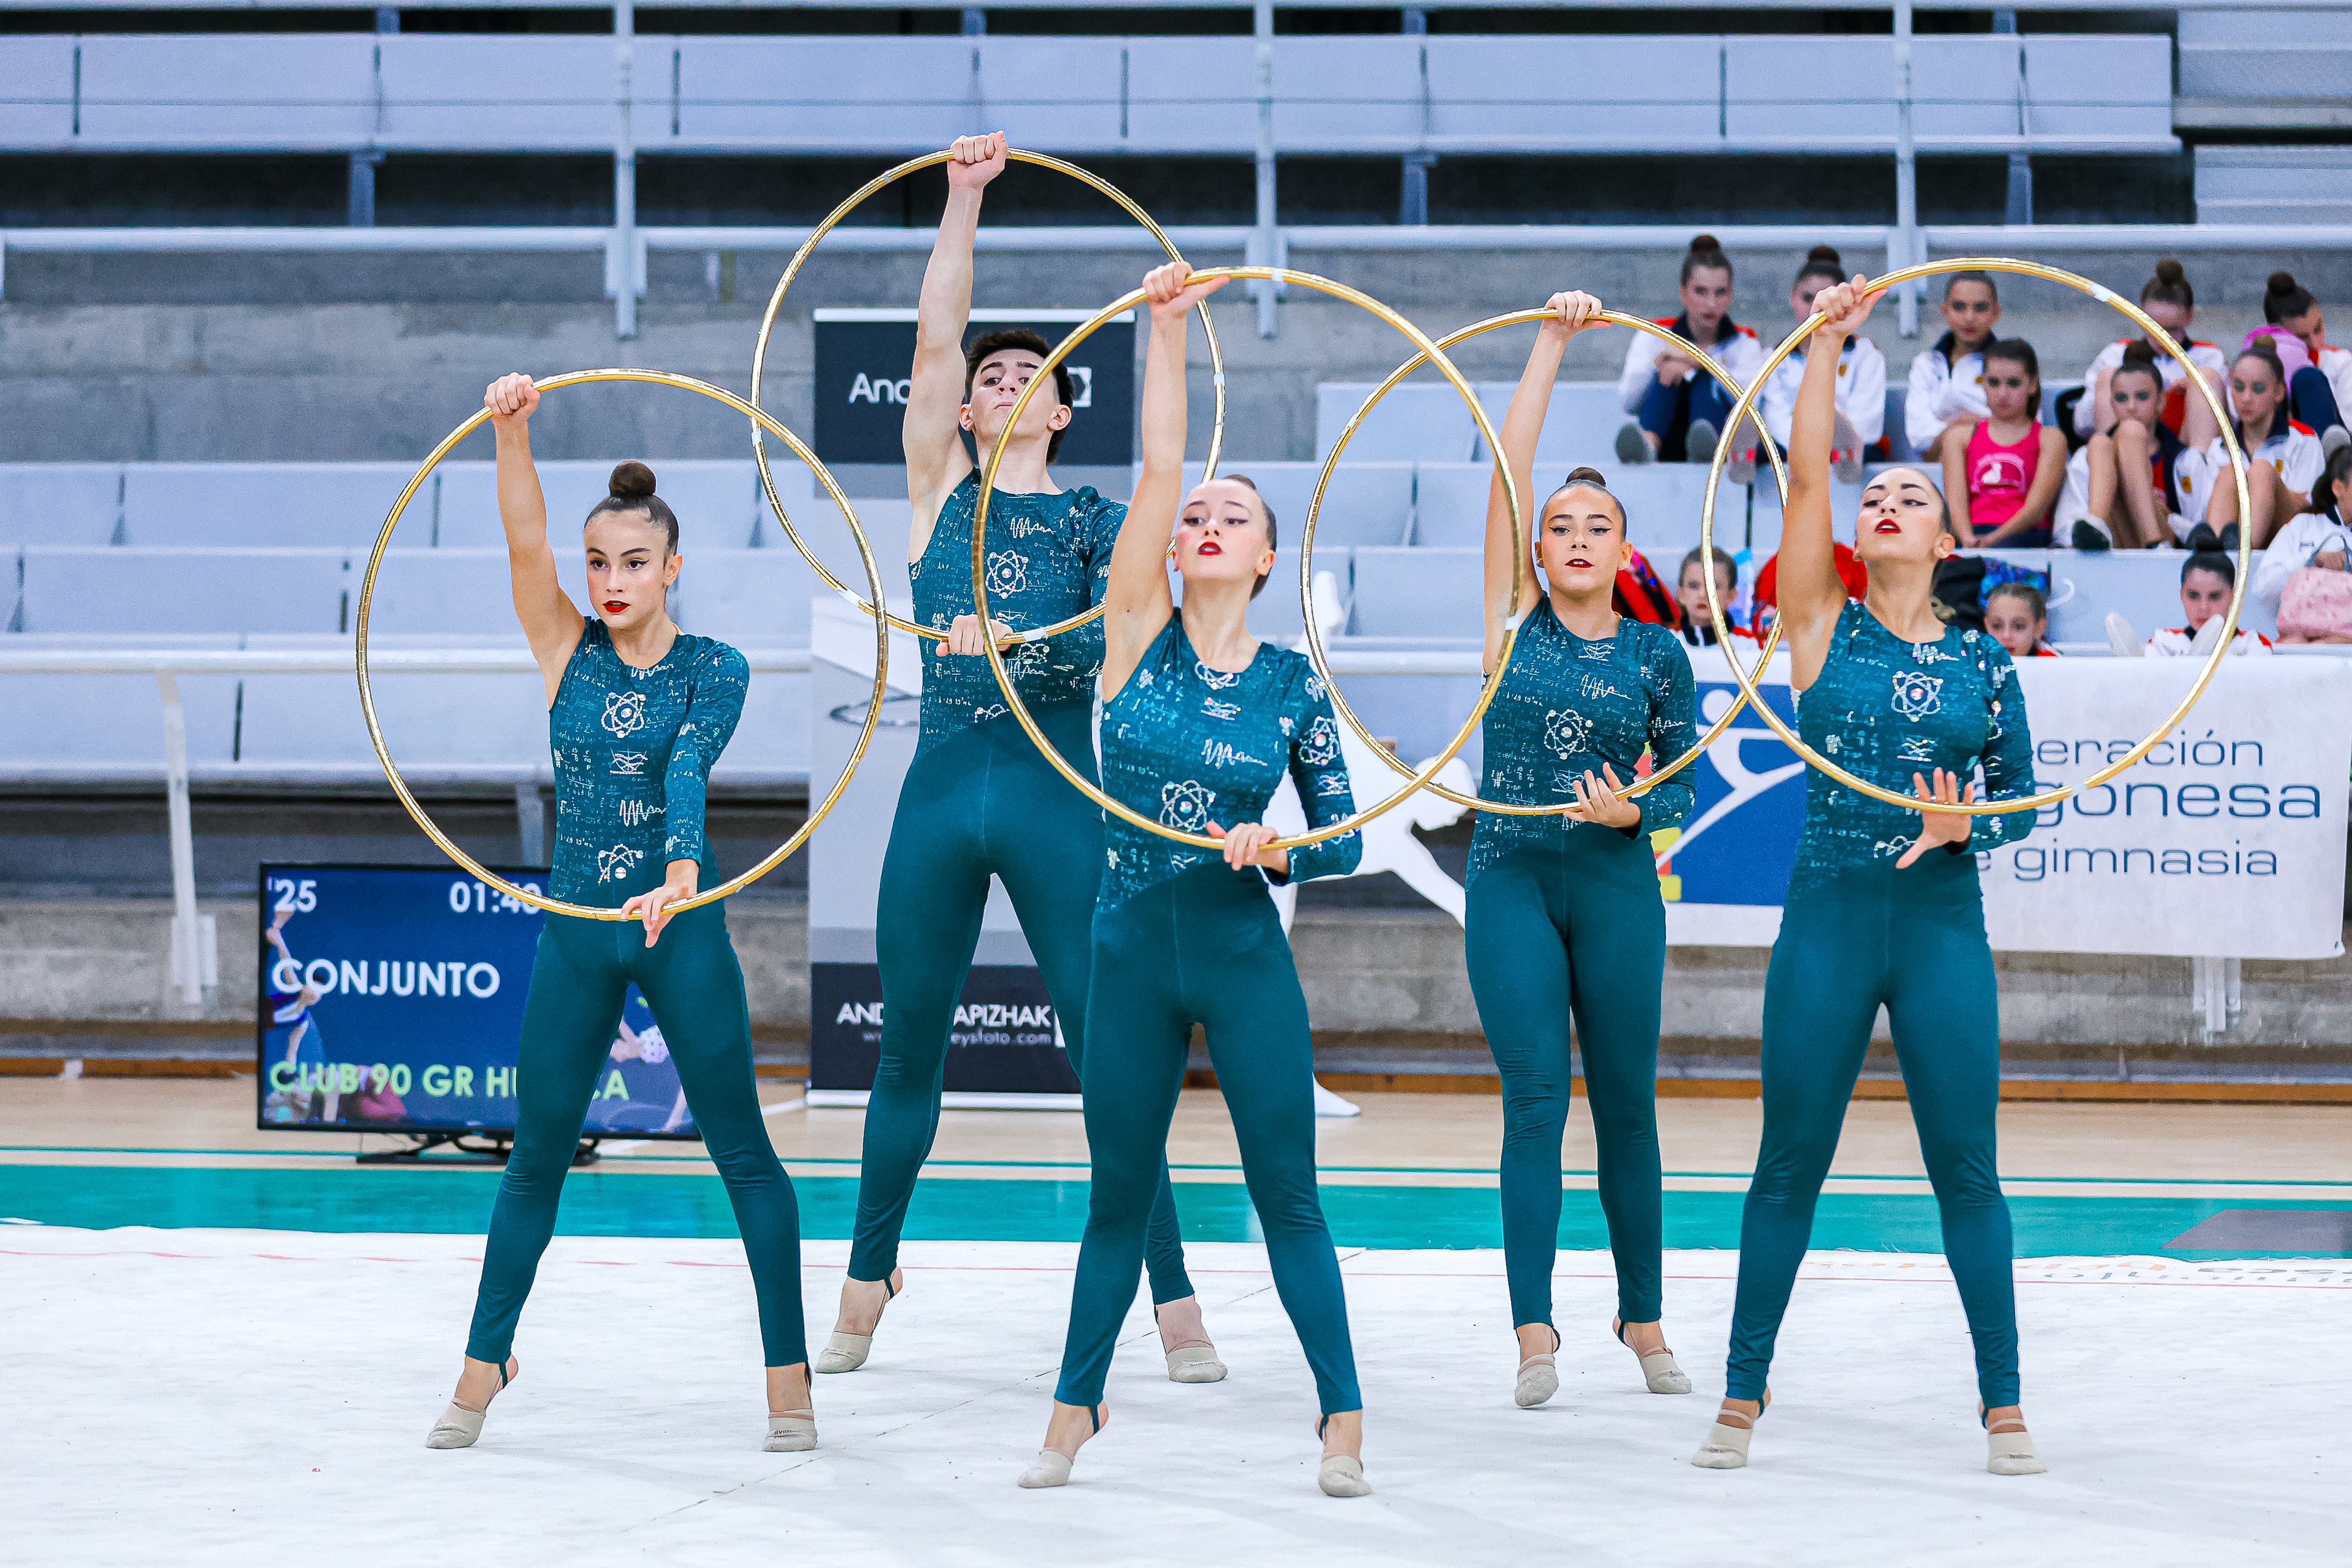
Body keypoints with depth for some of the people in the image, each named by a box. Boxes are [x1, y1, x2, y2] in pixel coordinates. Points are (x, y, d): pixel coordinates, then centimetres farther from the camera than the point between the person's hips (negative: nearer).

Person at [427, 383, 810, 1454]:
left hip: (682, 929, -3)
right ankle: (483, 1365, 21)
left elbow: (687, 772, -20)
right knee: (537, 1154, 9)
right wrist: (511, 434, -27)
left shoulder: (714, 669, -3)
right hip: (575, 930, 3)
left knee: (740, 1147, -1)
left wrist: (680, 874, -38)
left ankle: (788, 1375, 4)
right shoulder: (568, 651, 4)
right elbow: (525, 542, -11)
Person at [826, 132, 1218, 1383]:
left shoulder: (1099, 519, 9)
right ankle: (865, 1290, 20)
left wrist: (1015, 640, -23)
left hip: (1058, 790, -2)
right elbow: (934, 339, 4)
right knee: (909, 1046, 8)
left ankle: (1174, 1305, -1)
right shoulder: (942, 490, 12)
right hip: (943, 786, 2)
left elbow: (1124, 630, -8)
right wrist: (964, 200, 1)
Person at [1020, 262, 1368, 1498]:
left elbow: (1345, 837, 4)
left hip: (1247, 954, -1)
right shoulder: (1139, 637, -1)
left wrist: (1280, 848, -17)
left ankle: (1342, 1419, 8)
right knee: (1119, 1193, 10)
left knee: (1286, 1191, 1)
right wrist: (1167, 329, -14)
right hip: (1132, 946, 1)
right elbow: (1156, 468, -9)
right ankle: (1075, 1409, 22)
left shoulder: (1292, 683, 0)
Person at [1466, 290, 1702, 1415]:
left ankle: (1644, 1321, 18)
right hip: (1510, 880, -1)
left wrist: (1633, 809, -15)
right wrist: (1552, 344, -4)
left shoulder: (1656, 653, 5)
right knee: (1535, 1103, -5)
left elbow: (1685, 784, 7)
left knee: (1625, 1107, 7)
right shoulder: (1517, 620, 3)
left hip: (1616, 888, 1)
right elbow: (1510, 468, -3)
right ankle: (1535, 1334, -5)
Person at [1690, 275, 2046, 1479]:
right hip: (1828, 917, -1)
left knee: (1965, 1166, 2)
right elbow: (1805, 475, -6)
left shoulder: (1982, 662, 7)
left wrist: (1964, 824, -9)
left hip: (1945, 926, 1)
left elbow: (2023, 794, 12)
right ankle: (1743, 1397, 13)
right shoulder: (1823, 627, 3)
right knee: (1790, 1162, 4)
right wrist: (1826, 347, -9)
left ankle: (2003, 1405, 11)